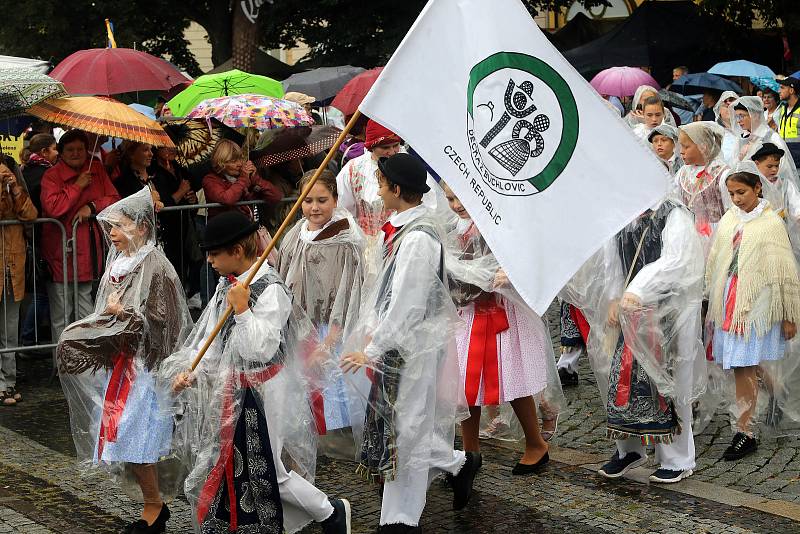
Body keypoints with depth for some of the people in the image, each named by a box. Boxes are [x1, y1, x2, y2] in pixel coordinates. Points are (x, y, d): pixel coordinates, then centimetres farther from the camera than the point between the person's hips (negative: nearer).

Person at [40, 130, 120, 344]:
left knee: (86, 312, 13)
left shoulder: (97, 170, 8)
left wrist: (92, 207, -11)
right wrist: (78, 186, -15)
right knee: (61, 315, 1)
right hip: (61, 254, -5)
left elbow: (114, 198, 5)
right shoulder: (51, 175, -7)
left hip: (89, 252, 5)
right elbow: (53, 208, -22)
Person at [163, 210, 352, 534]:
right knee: (229, 469, 14)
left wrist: (242, 310, -28)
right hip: (231, 392, 8)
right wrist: (190, 371, -2)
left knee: (267, 470, 1)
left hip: (259, 396, -8)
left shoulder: (271, 289, -20)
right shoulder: (228, 284, 6)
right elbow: (209, 337, 10)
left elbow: (261, 350, -25)